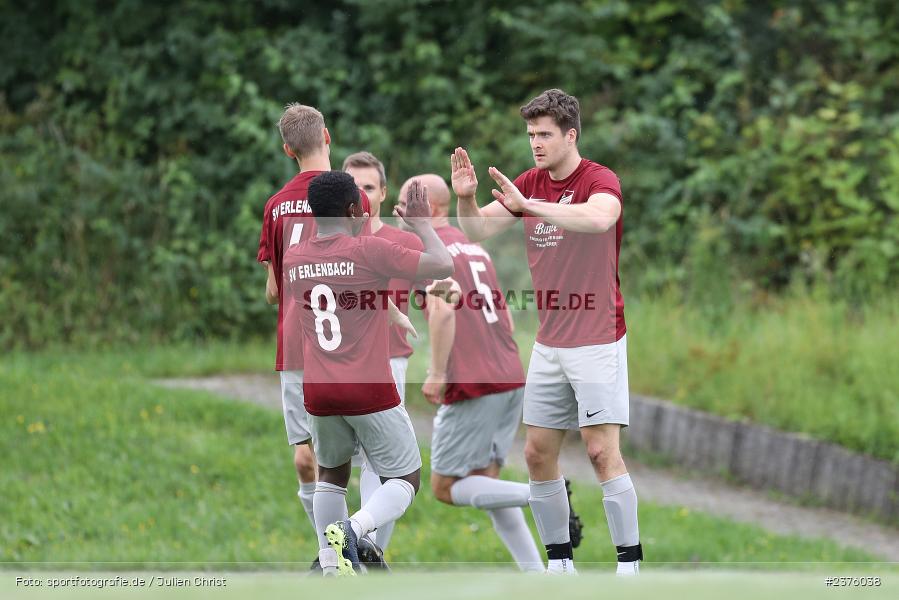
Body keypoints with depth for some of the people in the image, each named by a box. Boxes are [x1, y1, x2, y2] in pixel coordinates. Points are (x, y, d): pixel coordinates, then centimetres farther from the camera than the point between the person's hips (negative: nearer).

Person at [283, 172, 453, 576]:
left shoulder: (292, 260, 5)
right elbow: (443, 266, -11)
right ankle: (353, 529, -22)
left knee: (331, 473, 25)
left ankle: (330, 566, 15)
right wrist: (421, 223, 6)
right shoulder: (370, 251, -12)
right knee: (406, 480, 5)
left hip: (318, 393, 5)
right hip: (370, 392, -5)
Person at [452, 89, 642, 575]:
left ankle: (630, 563, -5)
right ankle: (559, 562, 15)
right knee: (538, 454, 6)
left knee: (602, 451, -11)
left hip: (597, 338, -7)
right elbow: (477, 230, 6)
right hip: (548, 343, 7)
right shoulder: (530, 183, 8)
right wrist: (466, 196, -15)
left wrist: (528, 205, -39)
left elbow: (598, 217, -35)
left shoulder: (600, 180, -12)